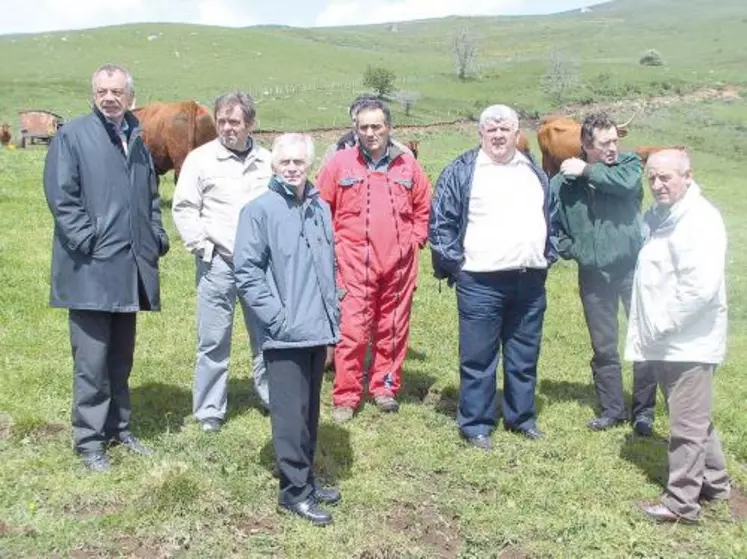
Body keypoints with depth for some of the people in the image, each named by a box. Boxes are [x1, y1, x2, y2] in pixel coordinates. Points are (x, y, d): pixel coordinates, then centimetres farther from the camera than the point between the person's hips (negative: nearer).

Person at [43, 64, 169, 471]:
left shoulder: (137, 141, 15)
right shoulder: (71, 137, -4)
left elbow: (152, 196, 21)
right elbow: (61, 197, -9)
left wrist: (157, 238, 8)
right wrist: (87, 243, -16)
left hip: (130, 269, 6)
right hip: (91, 271, -6)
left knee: (122, 357, 15)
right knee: (92, 361, -2)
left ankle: (118, 428, 28)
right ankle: (89, 441, 9)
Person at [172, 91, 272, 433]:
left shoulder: (267, 161, 7)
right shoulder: (200, 159, -1)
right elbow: (184, 208, 0)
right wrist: (200, 245, -7)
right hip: (217, 261, -2)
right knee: (213, 339, 1)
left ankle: (271, 395, 27)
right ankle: (209, 411, 12)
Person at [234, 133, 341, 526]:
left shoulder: (320, 209, 10)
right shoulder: (260, 211, -8)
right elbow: (247, 272, -11)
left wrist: (333, 312, 12)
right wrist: (278, 318, -15)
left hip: (319, 331, 6)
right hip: (285, 335, -6)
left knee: (310, 410, 15)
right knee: (291, 413, -2)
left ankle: (304, 478, 28)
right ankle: (295, 491, 10)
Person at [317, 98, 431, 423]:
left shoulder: (408, 166, 9)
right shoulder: (340, 164, 2)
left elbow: (423, 207, 18)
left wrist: (415, 240, 9)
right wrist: (333, 244, 0)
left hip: (398, 263, 3)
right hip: (354, 263, -2)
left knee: (393, 329, 10)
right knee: (352, 330, -5)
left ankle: (385, 387, 24)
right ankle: (345, 397, 5)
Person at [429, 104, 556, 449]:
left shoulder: (535, 173, 15)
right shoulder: (461, 172, -3)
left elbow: (550, 217, 24)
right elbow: (440, 223, -4)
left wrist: (548, 257, 15)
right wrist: (455, 264, -8)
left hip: (530, 281, 5)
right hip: (480, 282, -5)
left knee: (525, 356, 14)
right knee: (478, 358, 1)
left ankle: (521, 416, 29)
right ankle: (475, 424, 12)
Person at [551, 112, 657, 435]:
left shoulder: (629, 163, -2)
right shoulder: (564, 181, -1)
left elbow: (627, 183, -26)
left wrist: (588, 171, -16)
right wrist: (569, 249, 1)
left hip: (632, 266, -1)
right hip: (593, 274, 2)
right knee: (603, 347, 12)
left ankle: (644, 411, 16)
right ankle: (612, 409, 27)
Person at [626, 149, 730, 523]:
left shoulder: (700, 220, -17)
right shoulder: (659, 216, 12)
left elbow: (699, 288, -25)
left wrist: (660, 325, -18)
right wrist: (647, 329, 10)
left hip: (689, 342, -9)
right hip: (665, 341, 9)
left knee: (687, 425, 0)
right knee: (695, 419, 20)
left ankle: (682, 502, 9)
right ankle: (714, 482, 35)